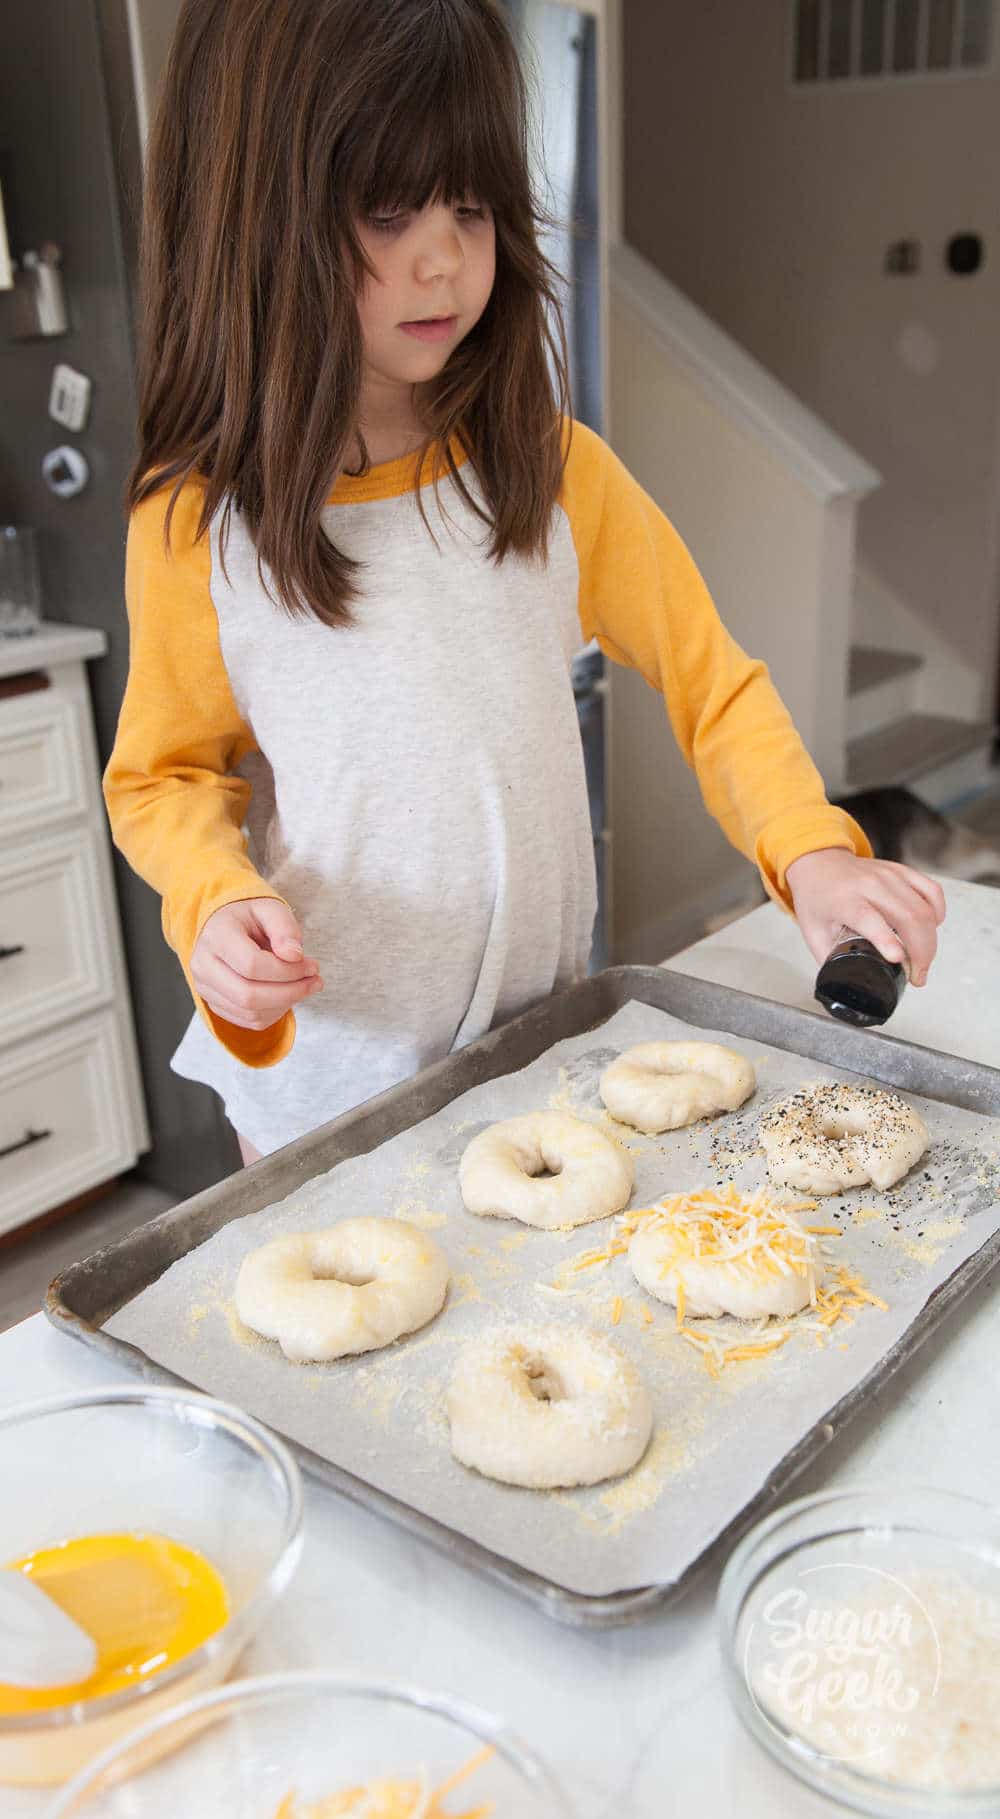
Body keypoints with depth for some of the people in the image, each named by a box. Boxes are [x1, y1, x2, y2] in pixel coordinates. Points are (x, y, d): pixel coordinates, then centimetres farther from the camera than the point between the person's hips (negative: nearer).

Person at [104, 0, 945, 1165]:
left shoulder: (552, 468, -5)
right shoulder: (197, 517, -11)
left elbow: (709, 677, -2)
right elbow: (164, 775, -1)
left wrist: (810, 852, -17)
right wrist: (216, 899, -21)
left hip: (545, 1042, 3)